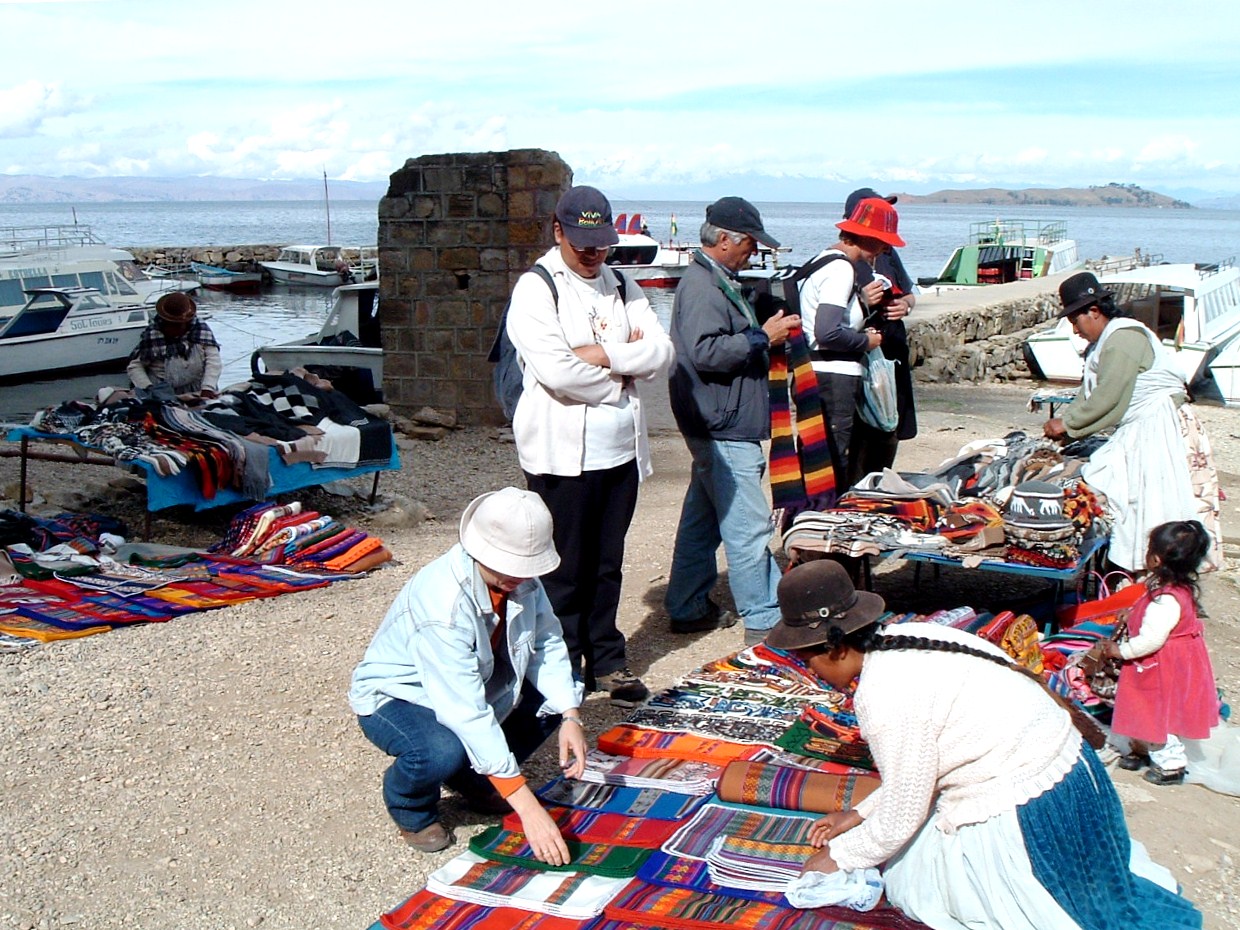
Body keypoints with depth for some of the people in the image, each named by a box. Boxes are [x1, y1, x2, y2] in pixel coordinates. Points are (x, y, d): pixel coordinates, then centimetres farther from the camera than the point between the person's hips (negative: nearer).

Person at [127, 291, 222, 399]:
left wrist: (207, 388, -21)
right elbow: (134, 366, 5)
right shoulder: (150, 335, 2)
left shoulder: (201, 329, 2)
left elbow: (213, 360, -6)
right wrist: (147, 388, -12)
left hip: (198, 393, 1)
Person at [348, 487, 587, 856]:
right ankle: (411, 808, 0)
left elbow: (547, 644, -9)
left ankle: (475, 780, 10)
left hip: (475, 683, 7)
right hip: (394, 697, -7)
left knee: (556, 696, -10)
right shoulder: (442, 602, -37)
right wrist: (527, 807, -42)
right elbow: (465, 713, -40)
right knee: (443, 752, -37)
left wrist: (570, 717, -27)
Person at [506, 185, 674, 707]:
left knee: (608, 563, 12)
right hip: (562, 451, -5)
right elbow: (556, 372, -19)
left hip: (621, 449, 6)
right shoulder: (535, 289, -6)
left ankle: (606, 661, 23)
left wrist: (603, 356, -13)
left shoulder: (622, 287, 13)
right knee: (565, 568, 2)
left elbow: (661, 352, 1)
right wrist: (624, 376, -6)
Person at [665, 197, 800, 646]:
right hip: (723, 428, -11)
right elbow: (705, 352, -26)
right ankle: (764, 621, -3)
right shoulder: (700, 286, -16)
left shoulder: (718, 282, 18)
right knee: (748, 527, -8)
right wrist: (762, 337, -19)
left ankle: (689, 608, 26)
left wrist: (765, 332, 13)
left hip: (719, 427, 11)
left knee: (704, 517, 16)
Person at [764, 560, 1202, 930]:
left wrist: (837, 856, 1)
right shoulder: (903, 638, 2)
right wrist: (859, 814, 15)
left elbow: (902, 816, -15)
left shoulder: (885, 697, -26)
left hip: (1028, 808, -9)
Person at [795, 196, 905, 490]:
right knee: (834, 468, -6)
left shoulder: (825, 258, 17)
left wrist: (862, 300, 7)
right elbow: (827, 333, -25)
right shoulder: (841, 269, -15)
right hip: (834, 378, -11)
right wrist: (865, 341, -10)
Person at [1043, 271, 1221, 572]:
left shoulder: (1122, 339, -17)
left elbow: (1107, 398, -20)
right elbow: (1088, 393, 15)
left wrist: (1066, 423, -11)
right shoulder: (1104, 342, 15)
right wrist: (1063, 421, 1)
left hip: (1162, 428, -10)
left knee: (1157, 506, -10)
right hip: (1139, 430, 10)